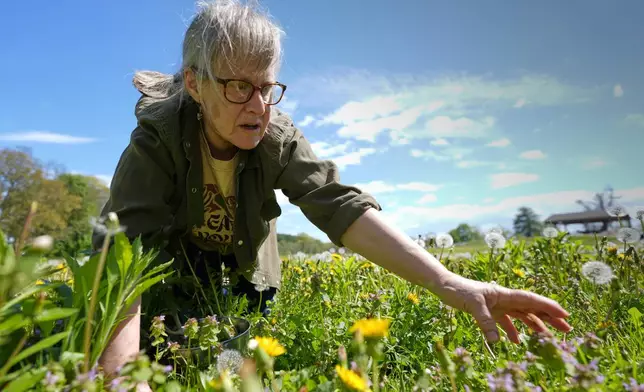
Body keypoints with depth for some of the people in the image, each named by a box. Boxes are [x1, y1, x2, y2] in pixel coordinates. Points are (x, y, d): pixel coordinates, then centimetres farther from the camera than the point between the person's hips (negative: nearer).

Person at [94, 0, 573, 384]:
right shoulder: (157, 138, -29)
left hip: (243, 277, 1)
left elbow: (344, 207, -38)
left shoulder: (278, 138, -25)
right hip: (169, 269, -1)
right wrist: (120, 368, -56)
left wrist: (450, 284, -50)